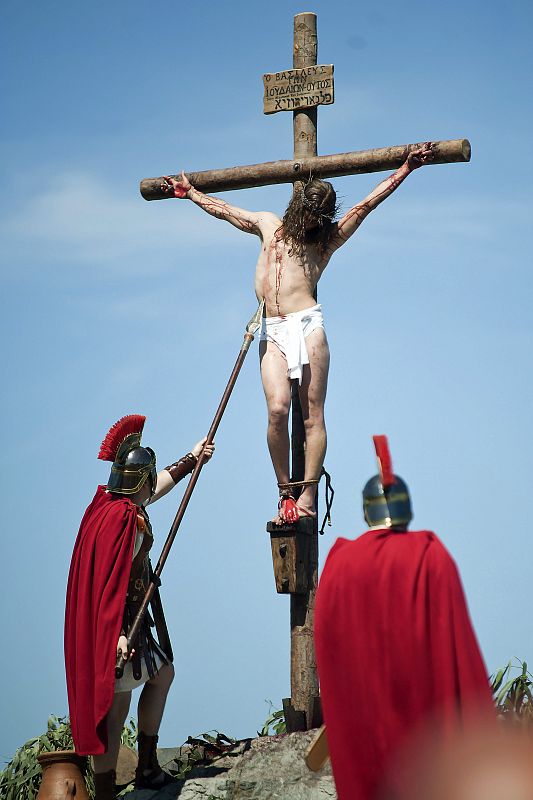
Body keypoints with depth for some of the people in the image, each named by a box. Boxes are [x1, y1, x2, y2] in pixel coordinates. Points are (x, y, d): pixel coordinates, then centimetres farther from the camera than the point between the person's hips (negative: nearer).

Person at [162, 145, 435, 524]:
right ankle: (285, 492, -7)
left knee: (313, 415, -7)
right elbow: (224, 210, 35)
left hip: (307, 325, -1)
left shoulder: (328, 239, 14)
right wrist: (189, 192, 46)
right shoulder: (268, 225, 21)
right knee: (278, 409, -16)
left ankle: (307, 495, -7)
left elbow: (366, 204, 11)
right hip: (272, 333, 2)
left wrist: (407, 167, 8)